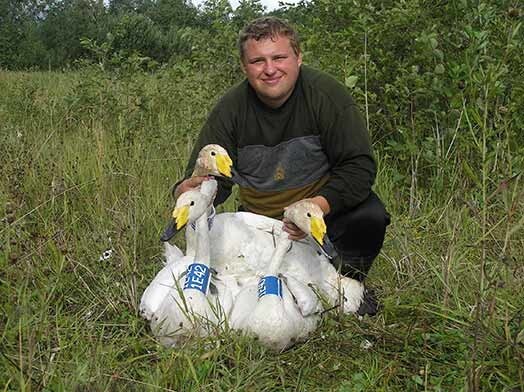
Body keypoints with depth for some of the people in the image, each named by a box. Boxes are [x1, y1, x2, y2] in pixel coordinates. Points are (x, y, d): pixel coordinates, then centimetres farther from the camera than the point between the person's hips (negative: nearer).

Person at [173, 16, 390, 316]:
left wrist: (319, 205, -37)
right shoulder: (230, 109, -10)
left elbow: (359, 165, -20)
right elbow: (211, 176, -8)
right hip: (260, 220, 3)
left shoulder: (327, 94, -17)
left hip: (327, 210, -2)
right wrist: (187, 189, -33)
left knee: (370, 216, -31)